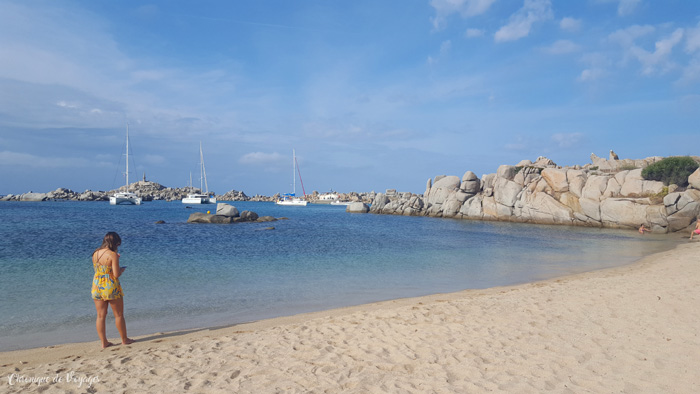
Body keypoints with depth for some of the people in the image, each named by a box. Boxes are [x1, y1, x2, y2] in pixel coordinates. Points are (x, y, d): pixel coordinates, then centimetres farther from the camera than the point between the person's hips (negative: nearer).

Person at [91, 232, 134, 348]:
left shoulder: (95, 253, 5)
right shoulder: (113, 255, -16)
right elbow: (116, 274, -18)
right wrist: (121, 270, 4)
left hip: (97, 286, 6)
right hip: (110, 287, -6)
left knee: (100, 316, 11)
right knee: (119, 315, 9)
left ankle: (103, 342, 16)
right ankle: (124, 339, 20)